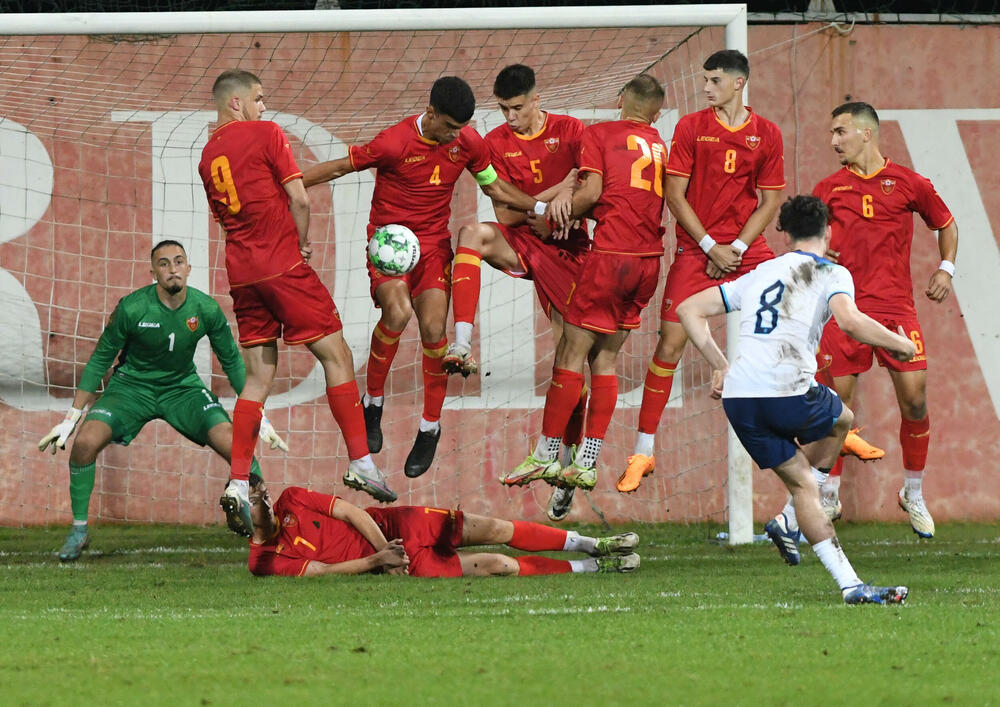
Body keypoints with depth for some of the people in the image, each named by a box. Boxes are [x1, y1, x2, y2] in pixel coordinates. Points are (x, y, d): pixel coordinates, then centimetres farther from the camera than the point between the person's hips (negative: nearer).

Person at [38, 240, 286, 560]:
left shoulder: (206, 309, -13)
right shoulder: (131, 308, -19)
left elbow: (232, 362, 2)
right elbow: (100, 359, -6)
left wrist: (260, 419, 2)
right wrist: (71, 418, -6)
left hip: (183, 387, 1)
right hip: (132, 386, -1)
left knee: (235, 445, -21)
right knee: (85, 442, -25)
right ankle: (79, 529, -5)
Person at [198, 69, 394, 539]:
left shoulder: (208, 155, 14)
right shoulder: (265, 134, -5)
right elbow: (299, 199, -9)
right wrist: (303, 244, 6)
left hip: (241, 272, 6)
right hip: (282, 265, -6)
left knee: (258, 378, 8)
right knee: (336, 356, 1)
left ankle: (238, 484, -2)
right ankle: (360, 462, -4)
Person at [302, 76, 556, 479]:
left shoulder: (467, 143, -2)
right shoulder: (395, 143, -17)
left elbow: (494, 187, 14)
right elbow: (338, 168, -8)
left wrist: (541, 207, 5)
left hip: (433, 245, 3)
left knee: (433, 330, -12)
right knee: (397, 312, -29)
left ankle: (430, 429, 3)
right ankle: (373, 402, -7)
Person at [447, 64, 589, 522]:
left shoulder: (569, 132, -2)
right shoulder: (496, 143, 2)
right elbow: (505, 214, -4)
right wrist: (555, 192, -15)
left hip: (565, 248, -2)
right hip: (520, 243, 2)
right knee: (473, 234, -31)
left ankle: (566, 466, 6)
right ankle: (462, 347, -40)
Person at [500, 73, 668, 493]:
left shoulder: (599, 134, 3)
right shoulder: (661, 145, 18)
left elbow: (591, 192, -8)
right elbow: (665, 201, 14)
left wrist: (554, 215, 7)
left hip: (610, 254, -6)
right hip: (649, 258, 6)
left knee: (572, 352, 0)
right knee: (605, 358, 10)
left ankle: (546, 455, 1)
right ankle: (586, 464, 7)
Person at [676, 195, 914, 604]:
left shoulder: (759, 274, 23)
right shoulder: (831, 274, 6)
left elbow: (689, 310, 24)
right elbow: (850, 322, -15)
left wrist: (720, 367, 26)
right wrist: (900, 344, 1)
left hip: (738, 397, 5)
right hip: (788, 393, -5)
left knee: (802, 482, 14)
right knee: (842, 420, 28)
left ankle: (849, 584, 6)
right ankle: (791, 522, 17)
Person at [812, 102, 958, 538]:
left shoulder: (907, 183, 4)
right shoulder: (828, 190, 7)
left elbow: (945, 224, 18)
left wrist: (946, 269, 5)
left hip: (895, 306, -1)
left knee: (915, 399, -6)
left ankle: (914, 495, 11)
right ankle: (829, 493, 14)